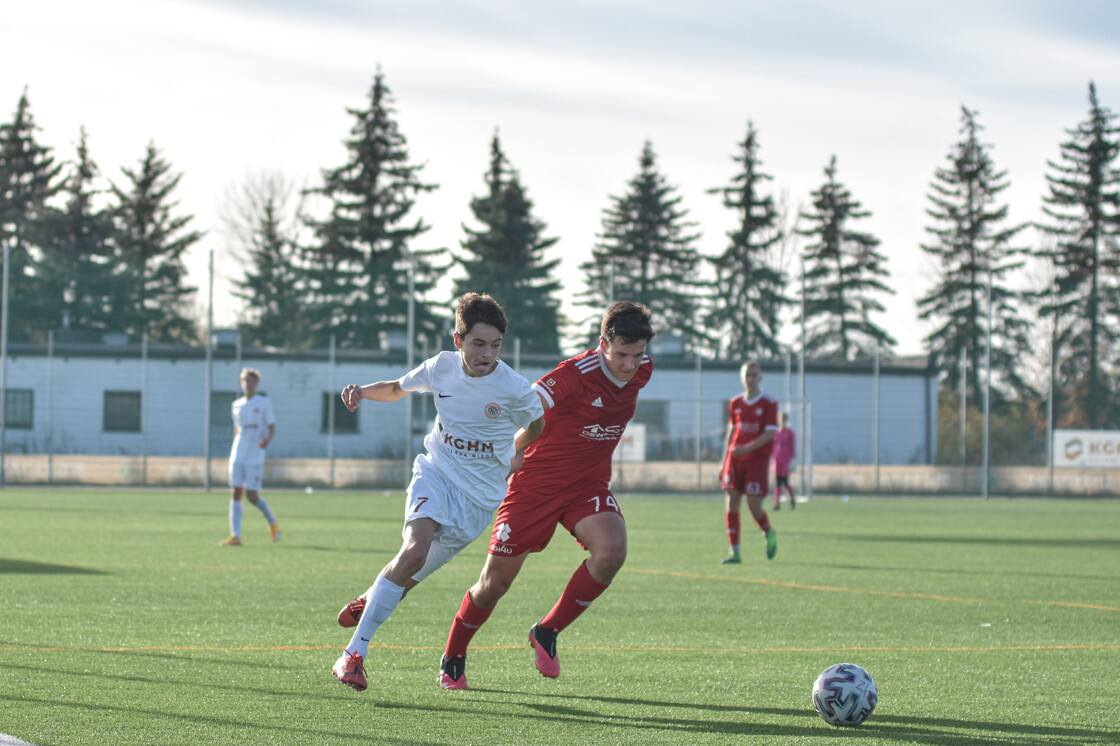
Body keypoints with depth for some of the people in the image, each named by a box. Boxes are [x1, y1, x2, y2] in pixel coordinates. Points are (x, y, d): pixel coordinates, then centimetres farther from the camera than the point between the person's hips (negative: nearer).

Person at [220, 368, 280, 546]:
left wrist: (267, 439, -25)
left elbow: (272, 427, -3)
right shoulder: (236, 406, 13)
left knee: (251, 495, -6)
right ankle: (235, 536, -6)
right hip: (237, 456, 4)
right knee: (236, 493, -5)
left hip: (255, 457, -4)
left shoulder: (264, 403, 1)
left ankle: (272, 522, 21)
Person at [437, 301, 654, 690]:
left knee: (611, 551, -25)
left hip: (588, 483, 5)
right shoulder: (577, 374, -25)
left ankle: (546, 632, -5)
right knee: (496, 582, 1)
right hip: (537, 481, -5)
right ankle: (453, 659, 27)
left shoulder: (641, 370, -3)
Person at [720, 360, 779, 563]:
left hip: (757, 460, -4)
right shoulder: (735, 403, 10)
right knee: (732, 503, -6)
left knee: (754, 506, -10)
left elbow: (770, 433, -11)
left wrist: (747, 448, -23)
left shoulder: (769, 404, -3)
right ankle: (734, 552, -3)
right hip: (735, 459, 4)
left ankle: (770, 534, 22)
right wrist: (724, 463, 14)